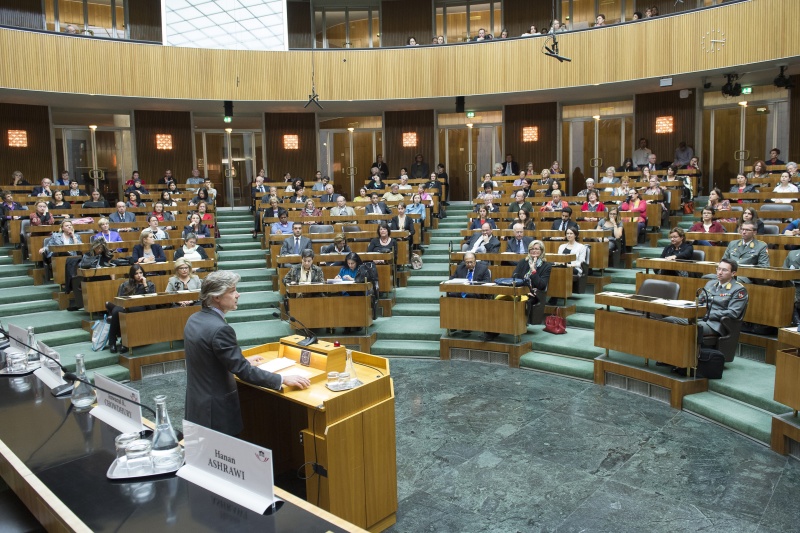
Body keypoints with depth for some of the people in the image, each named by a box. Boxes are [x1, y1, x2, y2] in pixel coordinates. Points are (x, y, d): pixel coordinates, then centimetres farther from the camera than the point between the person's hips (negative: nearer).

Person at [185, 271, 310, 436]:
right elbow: (243, 371, -24)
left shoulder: (194, 320, 3)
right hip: (216, 410, -9)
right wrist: (283, 379, -18)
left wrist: (242, 360, 24)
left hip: (196, 404, 9)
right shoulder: (219, 329, -25)